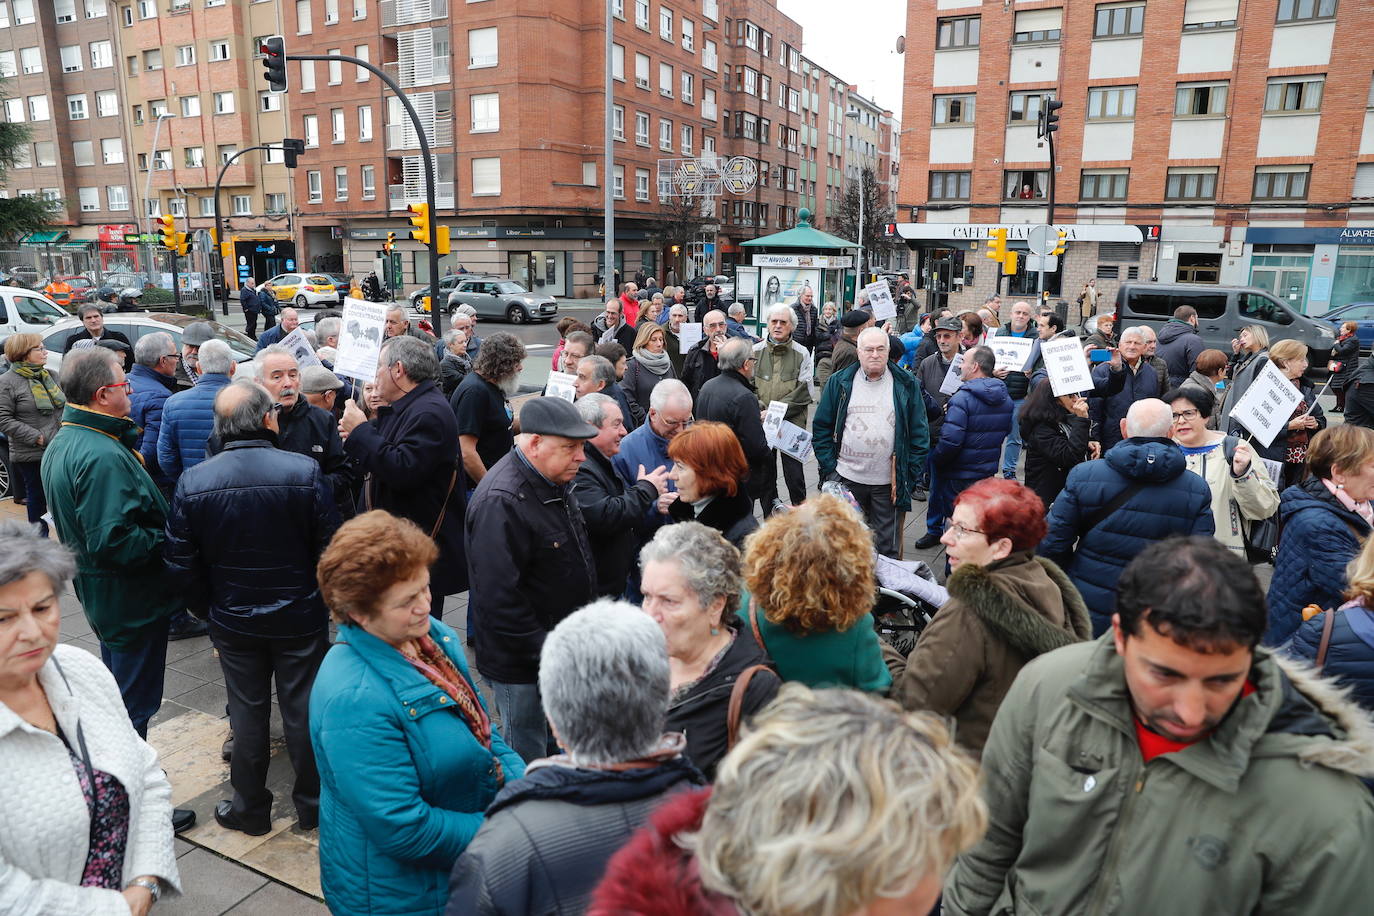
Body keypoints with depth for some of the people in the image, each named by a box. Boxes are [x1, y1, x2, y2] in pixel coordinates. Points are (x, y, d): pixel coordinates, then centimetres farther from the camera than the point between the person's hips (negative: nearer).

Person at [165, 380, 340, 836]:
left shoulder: (192, 482, -11)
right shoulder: (305, 471, -19)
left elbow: (182, 563, -4)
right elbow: (330, 546, -13)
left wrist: (211, 606, 12)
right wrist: (322, 599, 5)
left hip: (233, 622, 2)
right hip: (301, 618, -2)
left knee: (246, 712, 17)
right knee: (303, 709, 13)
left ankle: (250, 808, 33)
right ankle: (312, 804, 29)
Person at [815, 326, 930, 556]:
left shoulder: (906, 385, 2)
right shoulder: (839, 382, 3)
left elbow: (919, 434, 3)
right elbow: (821, 428, 5)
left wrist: (911, 477, -2)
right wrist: (828, 469, -2)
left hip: (888, 483, -1)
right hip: (846, 478, 1)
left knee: (887, 546, 7)